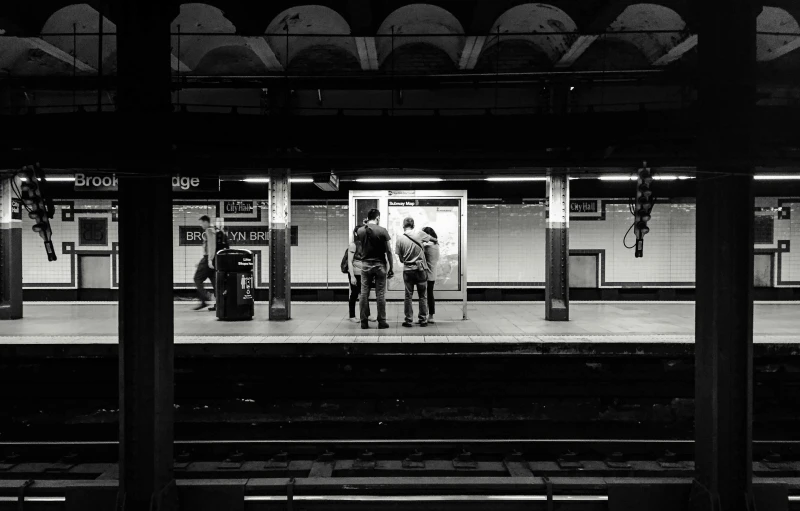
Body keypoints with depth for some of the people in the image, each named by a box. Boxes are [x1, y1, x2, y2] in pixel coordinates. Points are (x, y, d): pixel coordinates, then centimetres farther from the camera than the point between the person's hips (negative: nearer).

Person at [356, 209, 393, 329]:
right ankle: (381, 321, 6)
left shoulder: (360, 231, 1)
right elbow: (388, 251, -7)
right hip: (379, 265, -2)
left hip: (365, 264, 3)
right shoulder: (382, 231, -8)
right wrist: (391, 268, 1)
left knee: (364, 293, 6)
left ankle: (364, 322, 8)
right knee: (380, 294, 3)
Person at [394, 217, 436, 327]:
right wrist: (436, 240, 39)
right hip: (421, 269, 0)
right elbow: (432, 239, 16)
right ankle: (423, 320, 11)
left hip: (407, 270, 0)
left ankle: (408, 320, 8)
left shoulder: (400, 239, -4)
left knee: (408, 296, 7)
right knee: (423, 296, 8)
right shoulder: (420, 235, -4)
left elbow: (400, 259, 0)